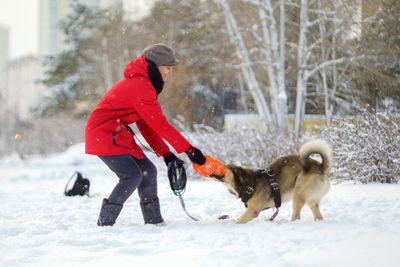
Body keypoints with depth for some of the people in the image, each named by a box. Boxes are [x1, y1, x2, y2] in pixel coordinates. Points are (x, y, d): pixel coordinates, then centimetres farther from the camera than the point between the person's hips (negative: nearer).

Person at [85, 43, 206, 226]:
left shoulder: (143, 83, 12)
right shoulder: (140, 86, -21)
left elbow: (146, 124, 13)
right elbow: (160, 125, -22)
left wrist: (166, 154, 7)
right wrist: (189, 149, -19)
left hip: (118, 134, 10)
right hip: (103, 134, -10)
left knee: (147, 170, 9)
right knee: (132, 175, -19)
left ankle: (154, 221, 19)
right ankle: (104, 223, -13)